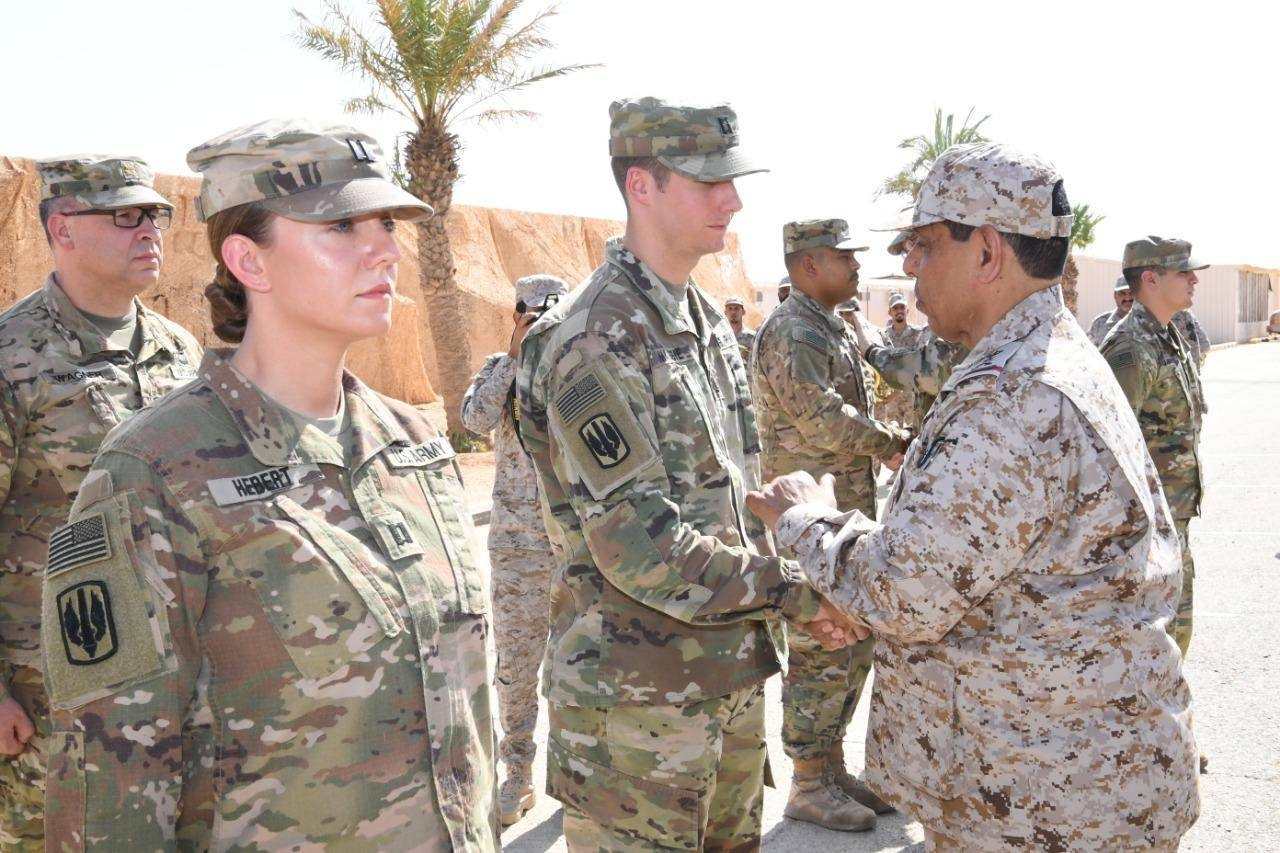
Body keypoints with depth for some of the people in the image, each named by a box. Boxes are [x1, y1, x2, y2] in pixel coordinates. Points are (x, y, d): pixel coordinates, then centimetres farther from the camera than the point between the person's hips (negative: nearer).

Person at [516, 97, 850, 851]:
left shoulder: (710, 321, 9)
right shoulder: (595, 342, -18)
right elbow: (637, 545, -23)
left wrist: (774, 591, 5)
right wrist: (788, 590, -17)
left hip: (733, 671, 8)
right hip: (637, 692, -8)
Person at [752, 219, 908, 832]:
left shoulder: (832, 329, 17)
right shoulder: (793, 331, -15)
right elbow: (823, 419, -25)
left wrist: (887, 441, 4)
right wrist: (893, 442, -11)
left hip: (846, 512, 10)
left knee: (855, 641, 16)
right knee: (820, 650, -2)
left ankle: (832, 768, 28)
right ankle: (809, 786, 11)